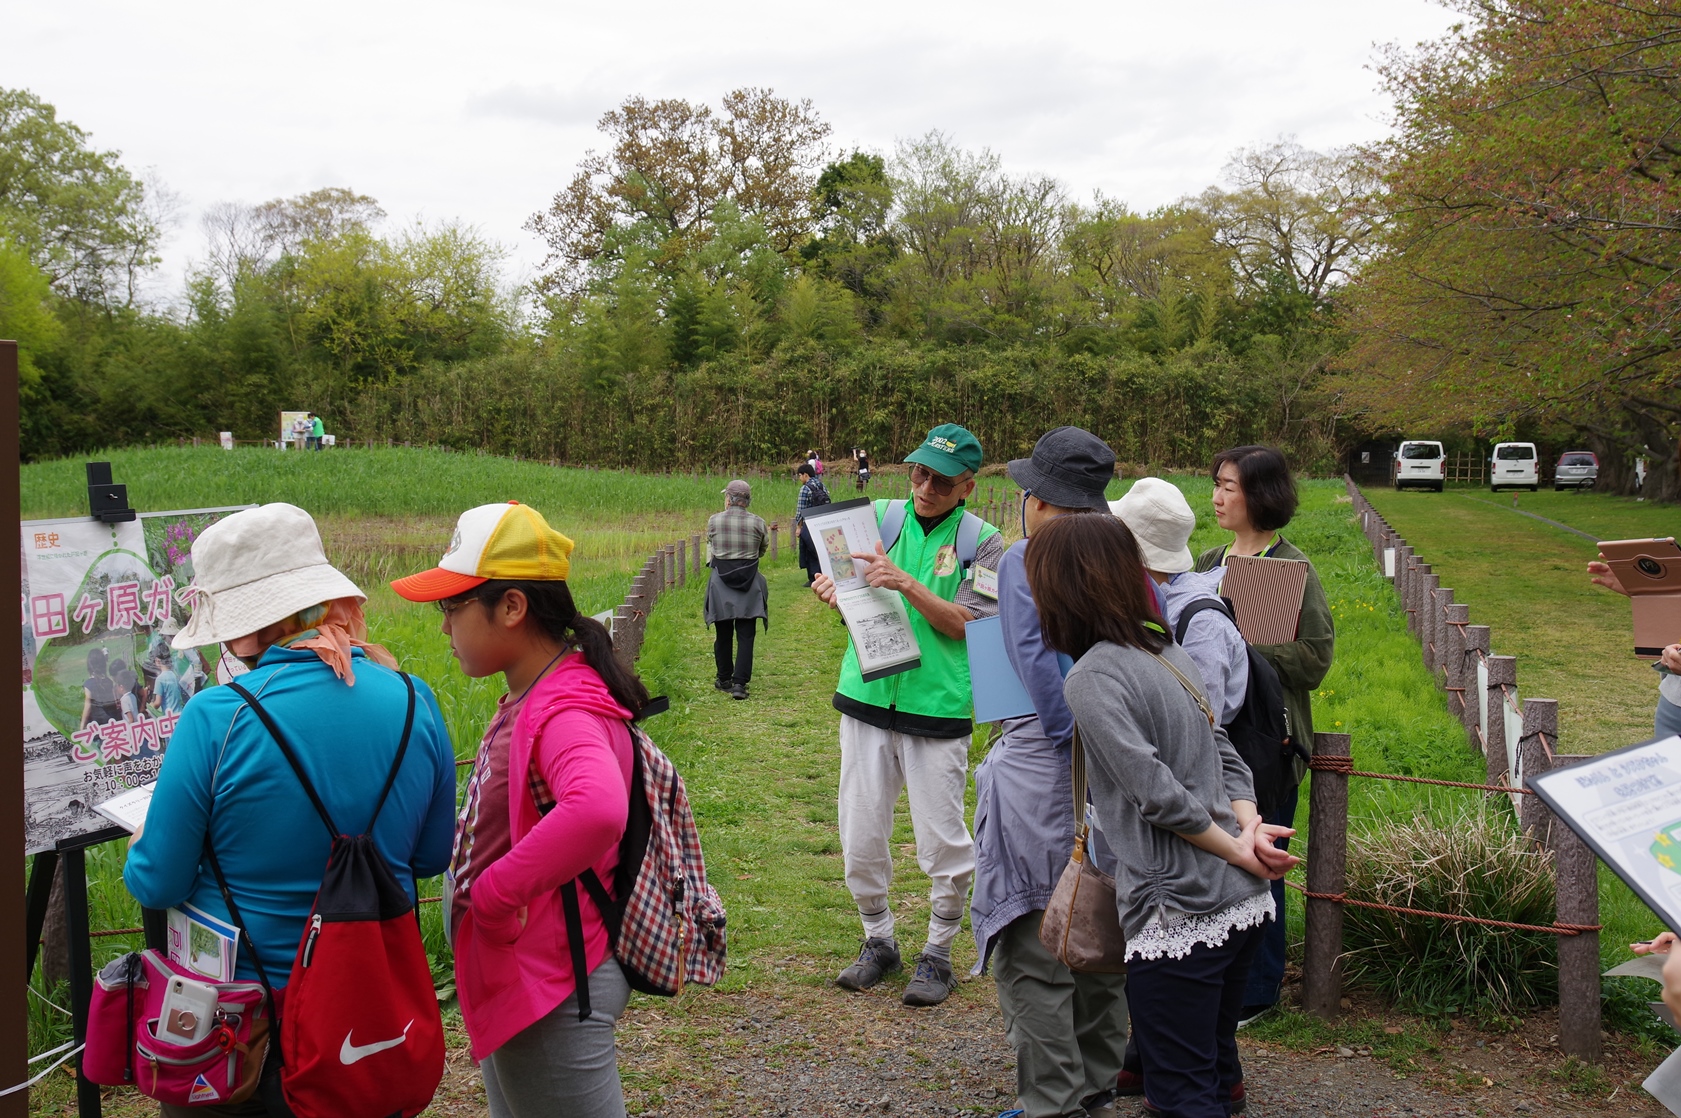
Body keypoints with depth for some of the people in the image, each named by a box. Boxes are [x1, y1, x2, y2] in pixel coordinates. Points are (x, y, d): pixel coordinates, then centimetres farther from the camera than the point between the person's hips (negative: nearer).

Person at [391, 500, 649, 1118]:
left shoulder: (565, 711, -26)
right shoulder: (529, 698, 3)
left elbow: (598, 809, -46)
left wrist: (492, 893, -31)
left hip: (547, 995, -9)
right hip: (514, 981, 9)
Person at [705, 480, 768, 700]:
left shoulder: (713, 521, -6)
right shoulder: (758, 523, -6)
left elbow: (710, 545, 9)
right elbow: (762, 550, 7)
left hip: (721, 582, 1)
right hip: (750, 582, -1)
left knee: (723, 634, 13)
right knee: (745, 635, 1)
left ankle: (724, 679, 24)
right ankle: (740, 683, -5)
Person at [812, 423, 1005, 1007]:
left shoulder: (982, 541, -1)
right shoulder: (881, 516, 5)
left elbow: (962, 624, -9)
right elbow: (840, 579, 4)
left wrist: (908, 583, -22)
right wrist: (830, 586, -19)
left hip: (938, 708, -3)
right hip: (867, 696, 3)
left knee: (943, 843, 2)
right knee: (861, 838, 9)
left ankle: (938, 954, 23)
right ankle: (879, 941, 30)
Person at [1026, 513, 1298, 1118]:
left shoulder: (1091, 677, -14)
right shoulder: (1168, 650, 12)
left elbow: (1160, 794, -20)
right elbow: (1225, 755, 12)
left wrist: (1237, 849, -7)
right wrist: (1249, 828, -3)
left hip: (1179, 915, -8)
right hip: (1244, 903, 9)